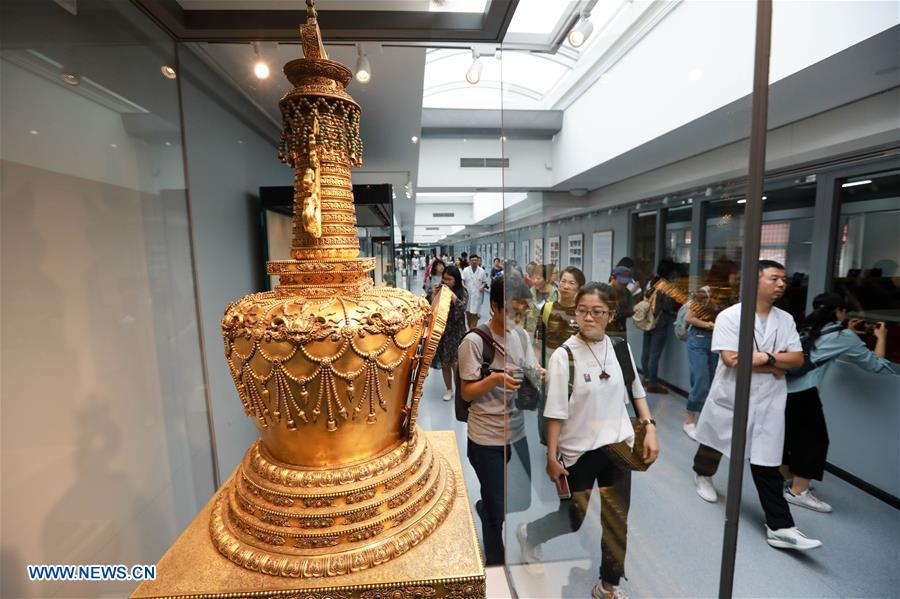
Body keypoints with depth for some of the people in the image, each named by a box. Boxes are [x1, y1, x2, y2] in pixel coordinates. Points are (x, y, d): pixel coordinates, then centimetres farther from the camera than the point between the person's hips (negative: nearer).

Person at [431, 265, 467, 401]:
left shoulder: (462, 292, -5)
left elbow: (462, 308, -20)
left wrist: (451, 294, -22)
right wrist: (434, 295, -12)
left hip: (455, 332, -3)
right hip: (441, 330, 3)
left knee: (455, 363, -4)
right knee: (444, 363, 11)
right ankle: (449, 390, 29)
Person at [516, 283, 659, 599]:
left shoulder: (620, 348, -4)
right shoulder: (563, 356, -19)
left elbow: (636, 391, 10)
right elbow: (556, 412, -16)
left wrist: (650, 428, 2)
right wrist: (551, 457, -13)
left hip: (618, 445, 4)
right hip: (579, 450, -4)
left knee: (617, 520, 16)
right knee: (573, 519, 12)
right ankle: (528, 533, 43)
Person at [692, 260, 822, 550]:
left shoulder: (785, 319, 3)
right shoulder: (730, 316, -15)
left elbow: (797, 358, -1)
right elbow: (730, 359, -22)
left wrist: (766, 357, -18)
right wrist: (775, 367, -14)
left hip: (768, 400, 3)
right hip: (731, 396, -3)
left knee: (767, 463, 3)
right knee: (714, 443, 21)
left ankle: (780, 527, 12)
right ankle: (702, 475, 49)